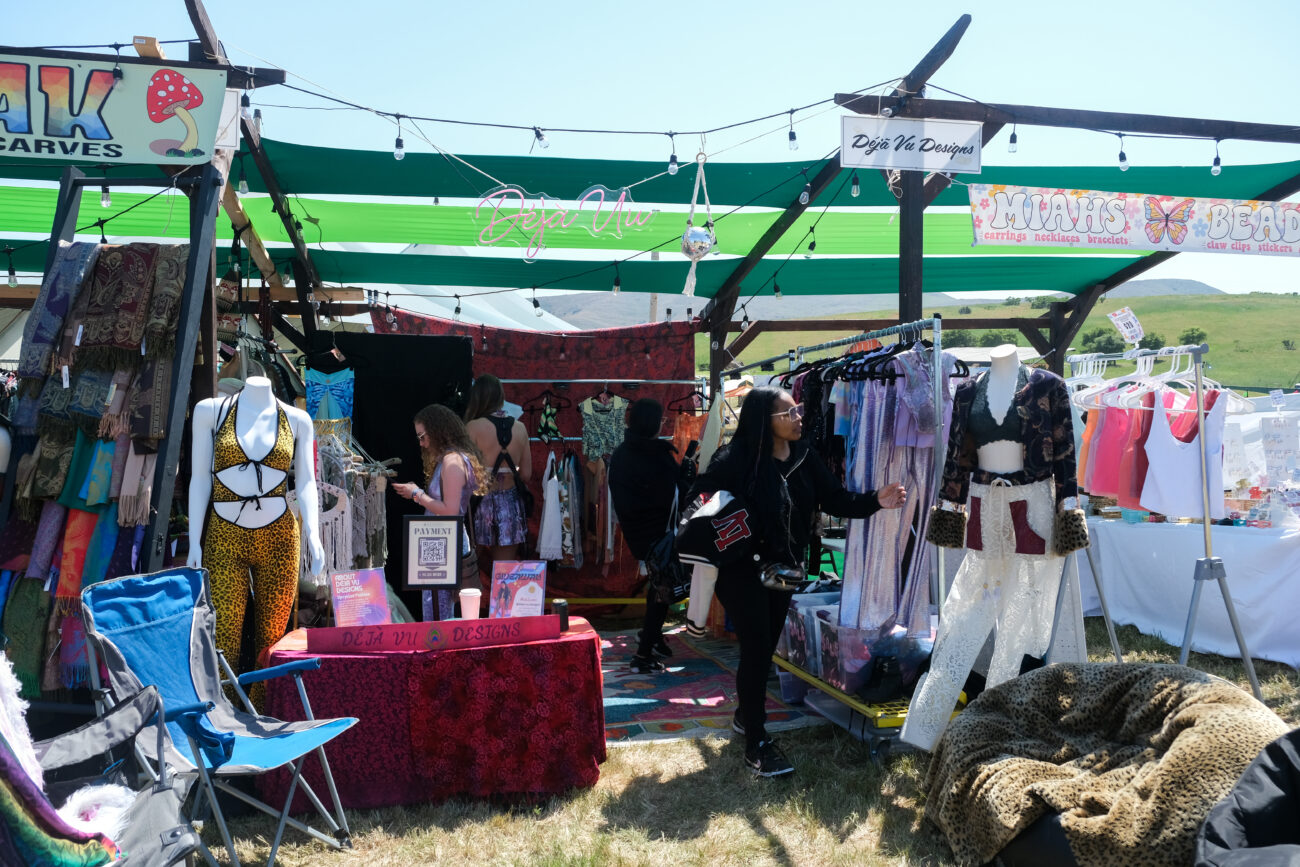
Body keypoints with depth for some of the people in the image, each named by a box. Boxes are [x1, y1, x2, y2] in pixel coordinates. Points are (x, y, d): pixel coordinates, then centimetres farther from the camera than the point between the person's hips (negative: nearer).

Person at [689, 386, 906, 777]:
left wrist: (876, 500, -15)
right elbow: (699, 499, -16)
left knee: (766, 646, 17)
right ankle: (756, 743, 6)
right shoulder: (735, 459, -20)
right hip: (742, 569, -6)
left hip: (783, 567, 7)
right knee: (757, 648, -6)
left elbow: (834, 499, -1)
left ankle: (746, 715, 39)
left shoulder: (804, 457, -1)